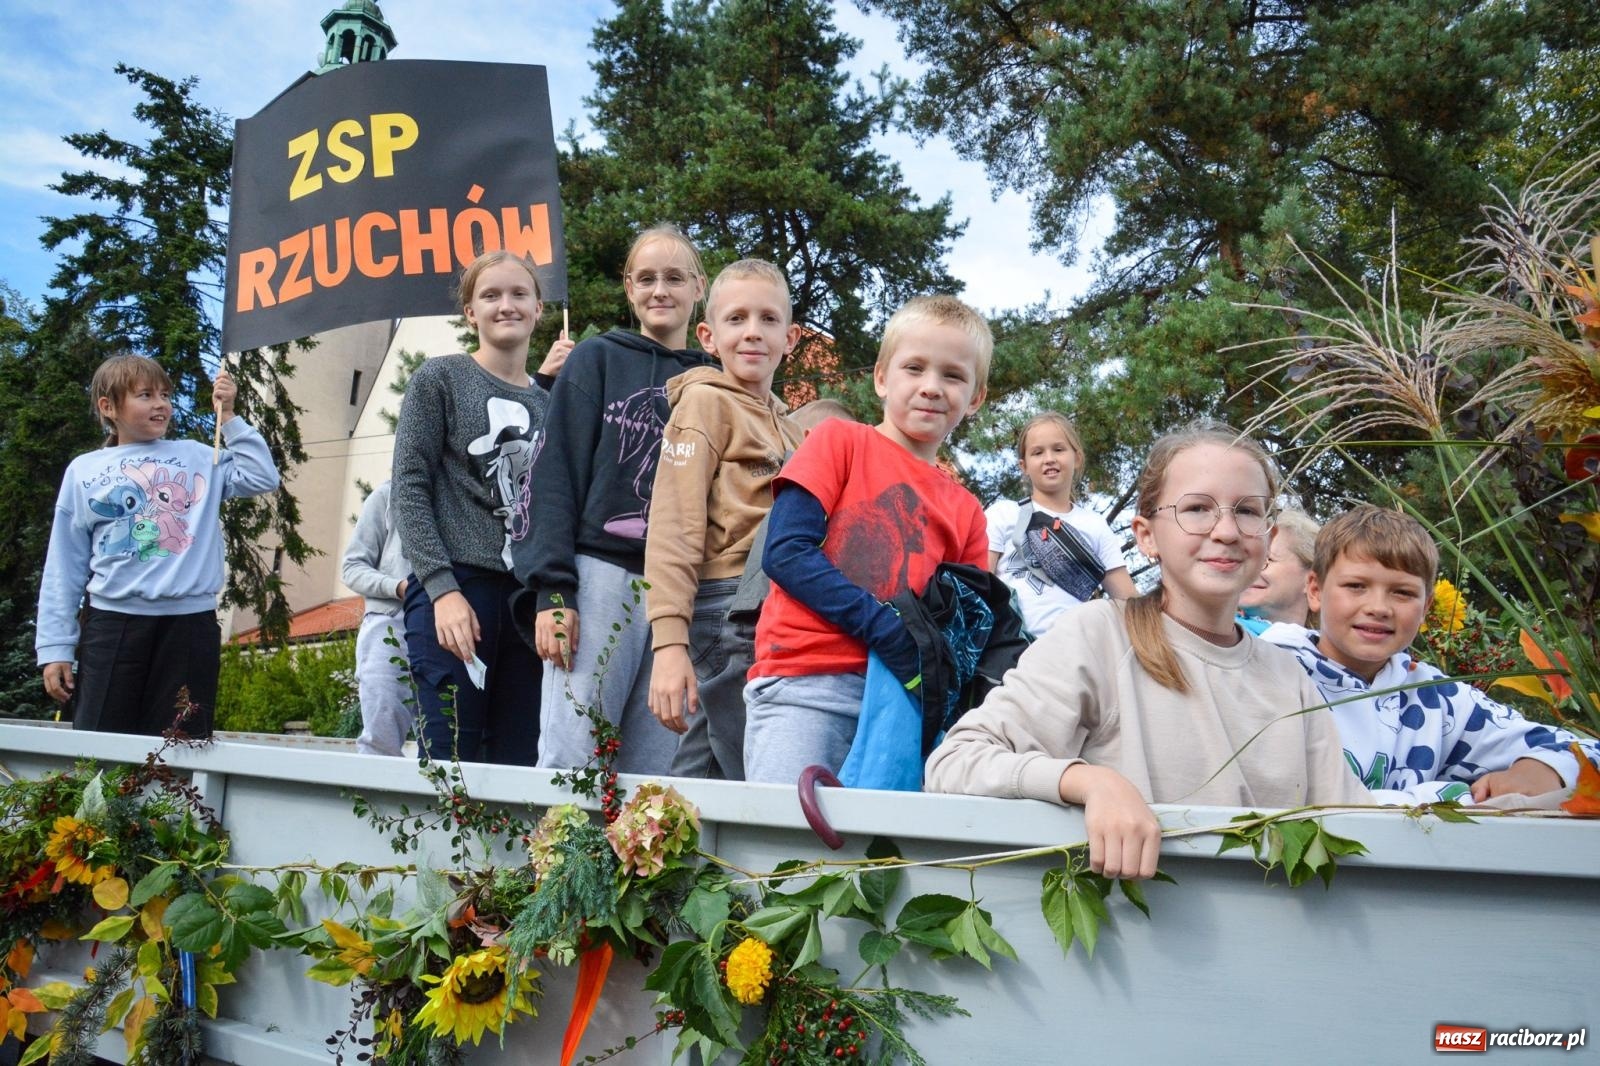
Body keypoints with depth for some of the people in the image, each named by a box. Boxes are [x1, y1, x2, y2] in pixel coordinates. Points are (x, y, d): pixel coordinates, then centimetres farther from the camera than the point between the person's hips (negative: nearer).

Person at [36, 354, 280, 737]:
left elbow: (263, 478, -1)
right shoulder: (84, 471, 8)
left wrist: (228, 416, 1)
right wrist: (56, 647, 3)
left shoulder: (198, 457, 10)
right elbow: (64, 567, 8)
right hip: (113, 623, 0)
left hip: (190, 623, 0)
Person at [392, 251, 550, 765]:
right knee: (450, 762, -6)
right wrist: (443, 589, -13)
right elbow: (408, 487, -2)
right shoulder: (440, 378, 5)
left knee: (519, 763, 2)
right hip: (454, 589, -4)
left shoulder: (549, 402, 17)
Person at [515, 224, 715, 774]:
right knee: (570, 761, -8)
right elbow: (557, 475, 1)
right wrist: (552, 589, -10)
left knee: (652, 772, 2)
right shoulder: (597, 358, 10)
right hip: (601, 574, -3)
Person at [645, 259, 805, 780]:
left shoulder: (786, 425, 19)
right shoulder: (705, 401, -4)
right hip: (729, 614, -7)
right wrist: (669, 643, -21)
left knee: (699, 782, 12)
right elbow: (673, 527, -13)